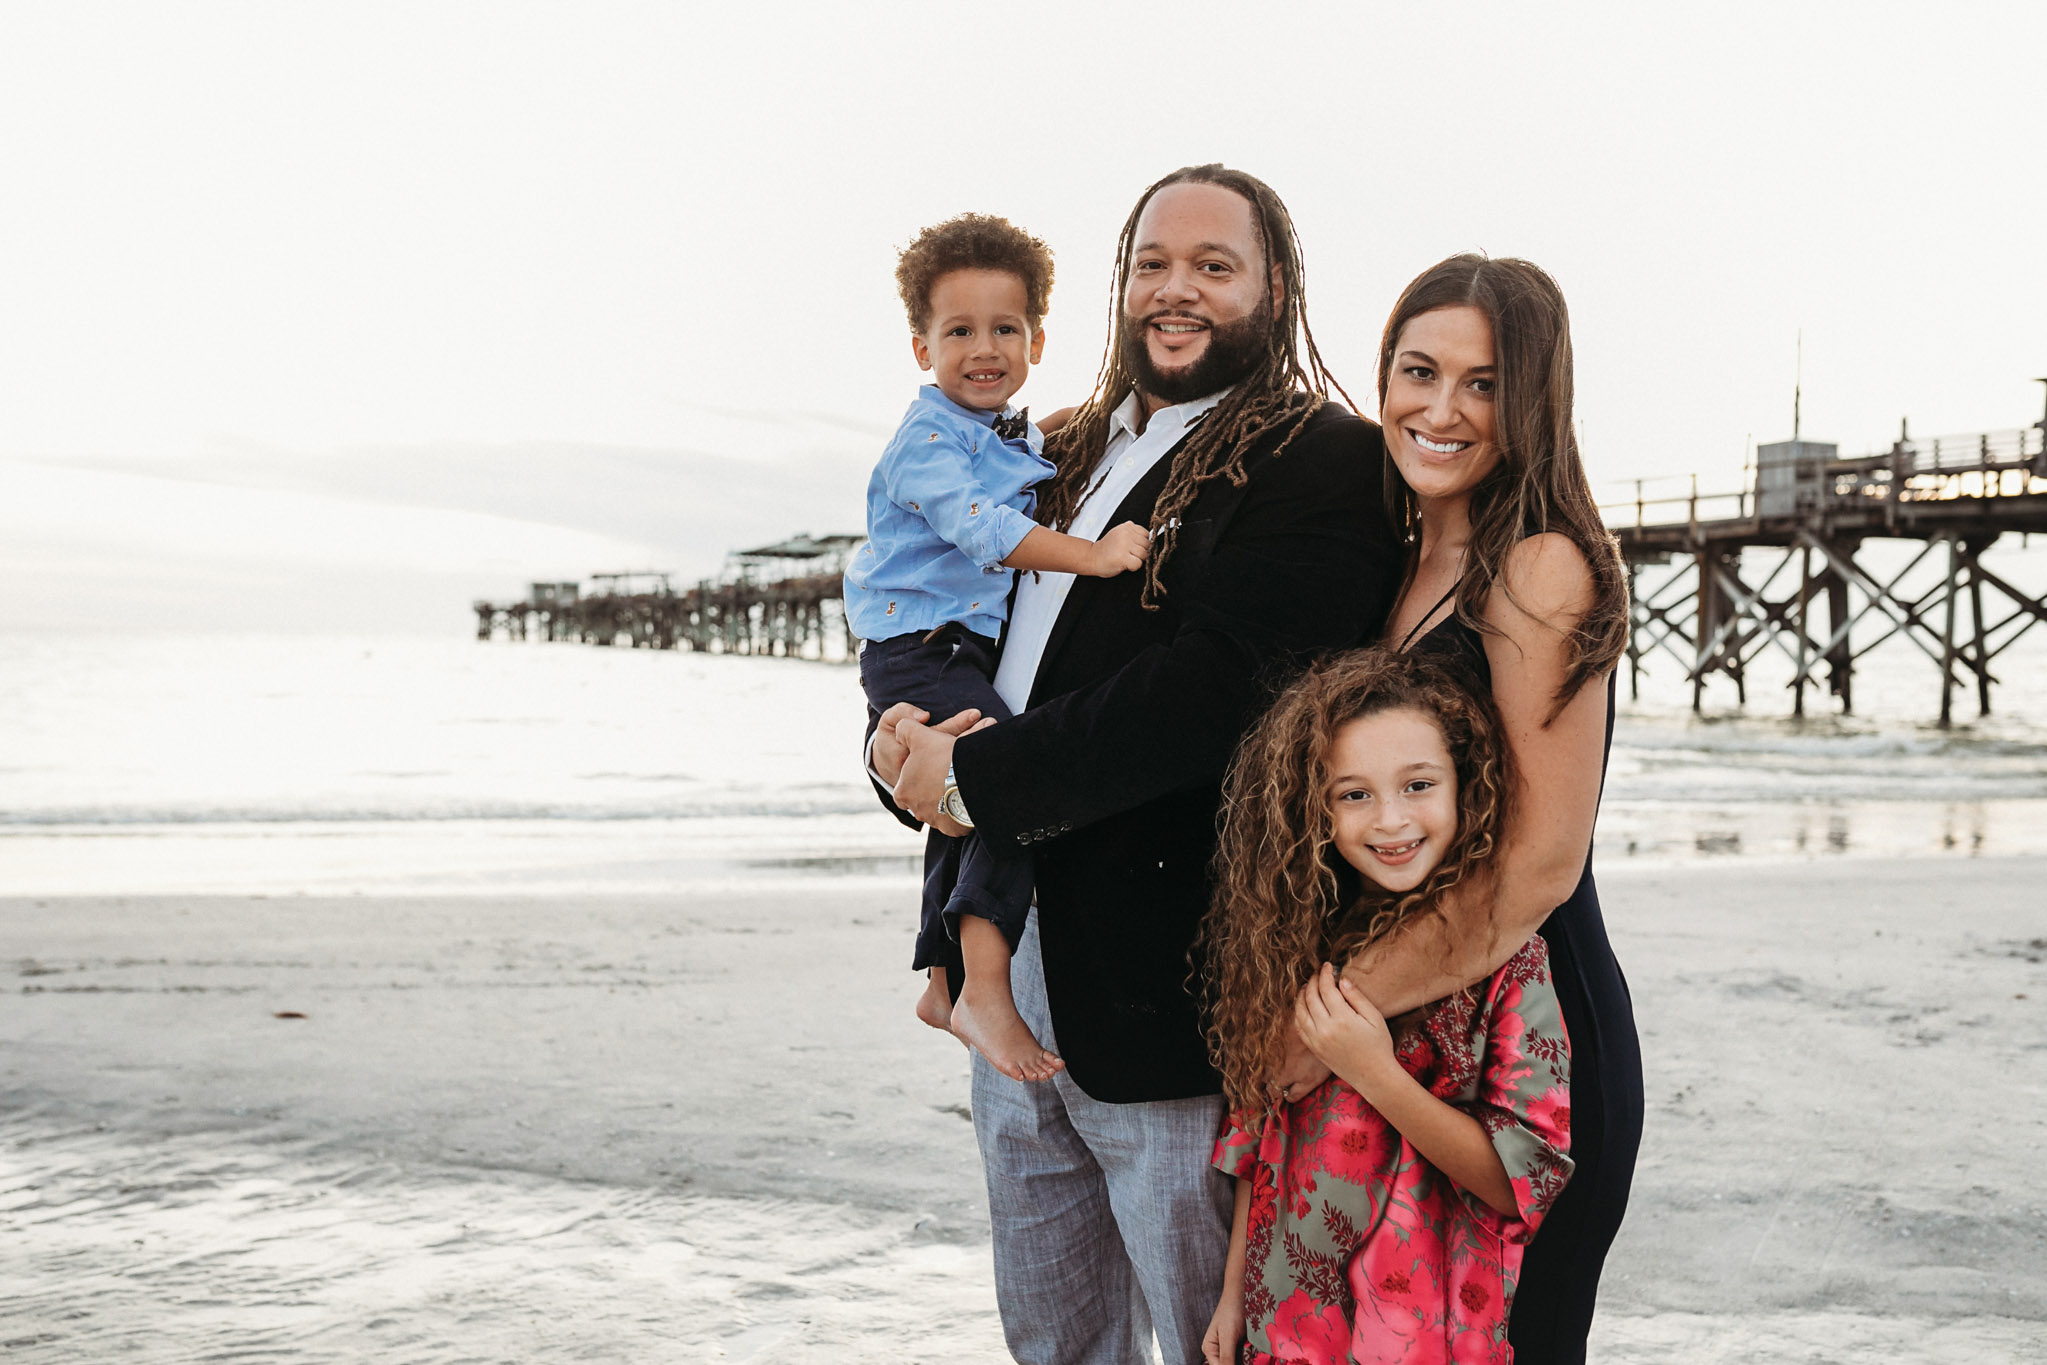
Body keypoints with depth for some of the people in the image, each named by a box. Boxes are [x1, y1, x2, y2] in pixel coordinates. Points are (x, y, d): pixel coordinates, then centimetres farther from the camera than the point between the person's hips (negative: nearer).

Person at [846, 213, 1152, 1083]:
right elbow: (981, 529, -30)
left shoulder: (1026, 441, 13)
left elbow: (1026, 529, 28)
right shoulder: (928, 440, -15)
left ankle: (944, 983, 40)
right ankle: (984, 990, -29)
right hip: (918, 650, -10)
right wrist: (1091, 556, -38)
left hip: (980, 650, 10)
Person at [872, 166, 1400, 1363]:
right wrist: (902, 733, -5)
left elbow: (1218, 684, -22)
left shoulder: (1323, 464, -9)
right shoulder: (1071, 458, 16)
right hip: (1015, 992, 8)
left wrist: (979, 777, -18)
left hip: (1167, 996, -7)